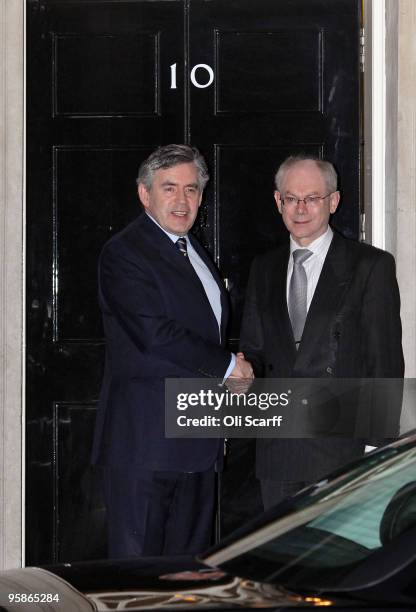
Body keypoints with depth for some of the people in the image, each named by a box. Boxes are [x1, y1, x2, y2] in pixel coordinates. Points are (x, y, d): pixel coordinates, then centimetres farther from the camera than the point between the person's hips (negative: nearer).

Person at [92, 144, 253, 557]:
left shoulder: (194, 251, 18)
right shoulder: (124, 252, -10)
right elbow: (155, 334, -21)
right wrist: (228, 366, -11)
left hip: (197, 445, 9)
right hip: (145, 441, -8)